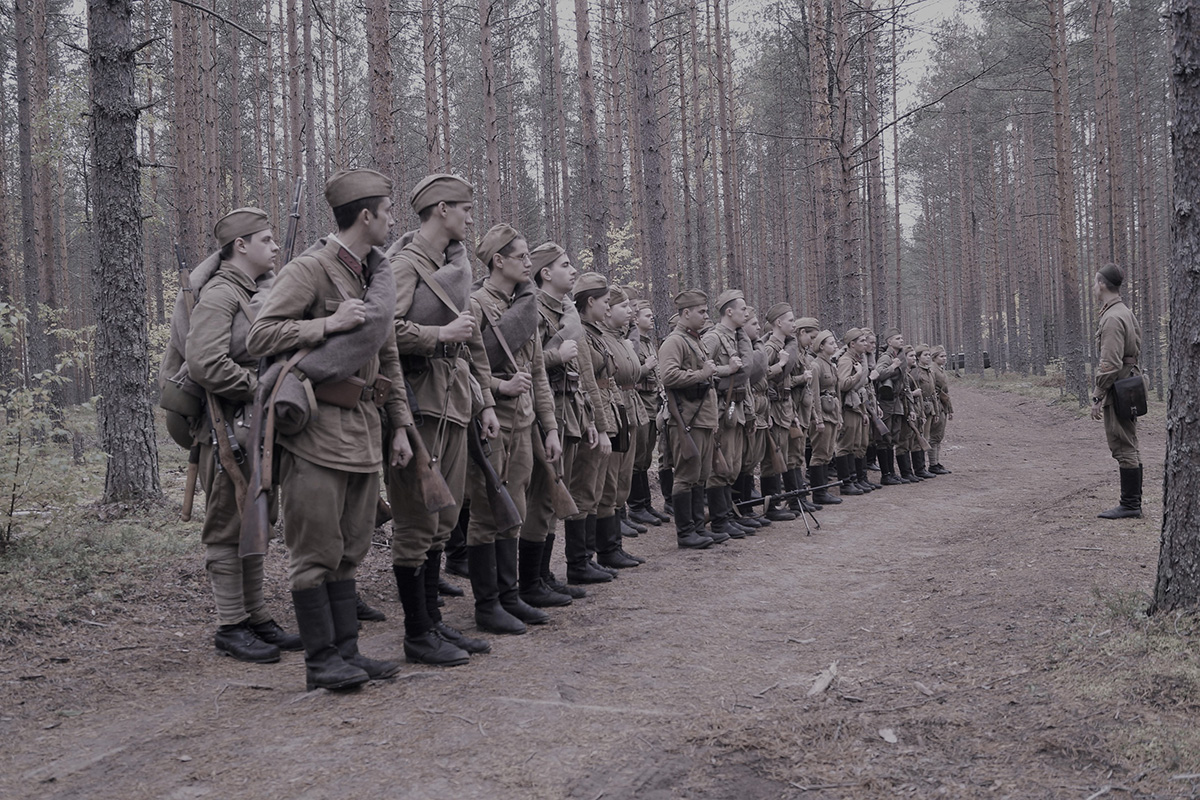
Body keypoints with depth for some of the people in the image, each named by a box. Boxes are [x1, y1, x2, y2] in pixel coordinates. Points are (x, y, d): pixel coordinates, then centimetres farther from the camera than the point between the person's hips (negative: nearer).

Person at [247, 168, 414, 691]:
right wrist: (329, 323, -21)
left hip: (363, 431, 8)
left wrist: (400, 425, 15)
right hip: (318, 431, -8)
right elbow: (259, 338, -15)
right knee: (316, 551, 0)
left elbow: (388, 359, 21)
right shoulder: (309, 270, -9)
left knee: (348, 549, 12)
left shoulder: (376, 278, 16)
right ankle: (321, 660, 8)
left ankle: (347, 650, 20)